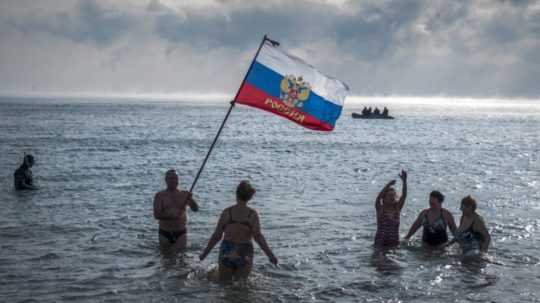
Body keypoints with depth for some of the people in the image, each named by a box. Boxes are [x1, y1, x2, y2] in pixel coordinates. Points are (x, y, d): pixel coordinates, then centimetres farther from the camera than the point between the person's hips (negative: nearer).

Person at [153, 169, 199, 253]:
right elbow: (156, 215, -13)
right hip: (165, 234, -1)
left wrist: (190, 199, -27)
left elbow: (196, 209, -7)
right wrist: (172, 216, -26)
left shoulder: (184, 194, 2)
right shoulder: (160, 195, -3)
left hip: (181, 234, 1)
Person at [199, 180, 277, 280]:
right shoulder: (253, 214, -6)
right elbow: (258, 236, -15)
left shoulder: (227, 212, -3)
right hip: (244, 254, -1)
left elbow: (217, 235, -1)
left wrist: (205, 252, 8)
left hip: (226, 252, 1)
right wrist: (270, 255, -14)